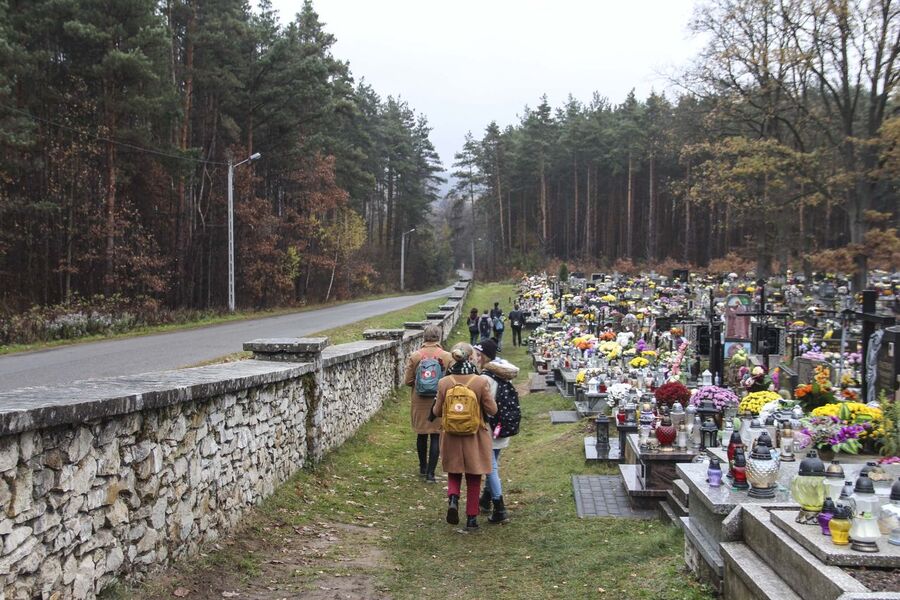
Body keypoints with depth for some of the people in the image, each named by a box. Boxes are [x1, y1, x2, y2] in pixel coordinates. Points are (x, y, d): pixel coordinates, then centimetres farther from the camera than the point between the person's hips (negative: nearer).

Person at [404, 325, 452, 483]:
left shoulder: (415, 356, -7)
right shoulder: (447, 357, -10)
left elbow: (407, 380, -2)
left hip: (419, 402, 2)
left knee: (421, 435, 17)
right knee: (436, 437, 3)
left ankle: (423, 468, 31)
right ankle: (430, 473, 0)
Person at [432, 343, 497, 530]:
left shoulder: (444, 383, -9)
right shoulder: (481, 382, -15)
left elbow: (437, 412, -1)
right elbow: (492, 410, -10)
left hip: (451, 438, 1)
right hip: (474, 438, -1)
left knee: (454, 475, 19)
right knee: (473, 479, 14)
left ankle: (453, 499, -8)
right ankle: (472, 517, 18)